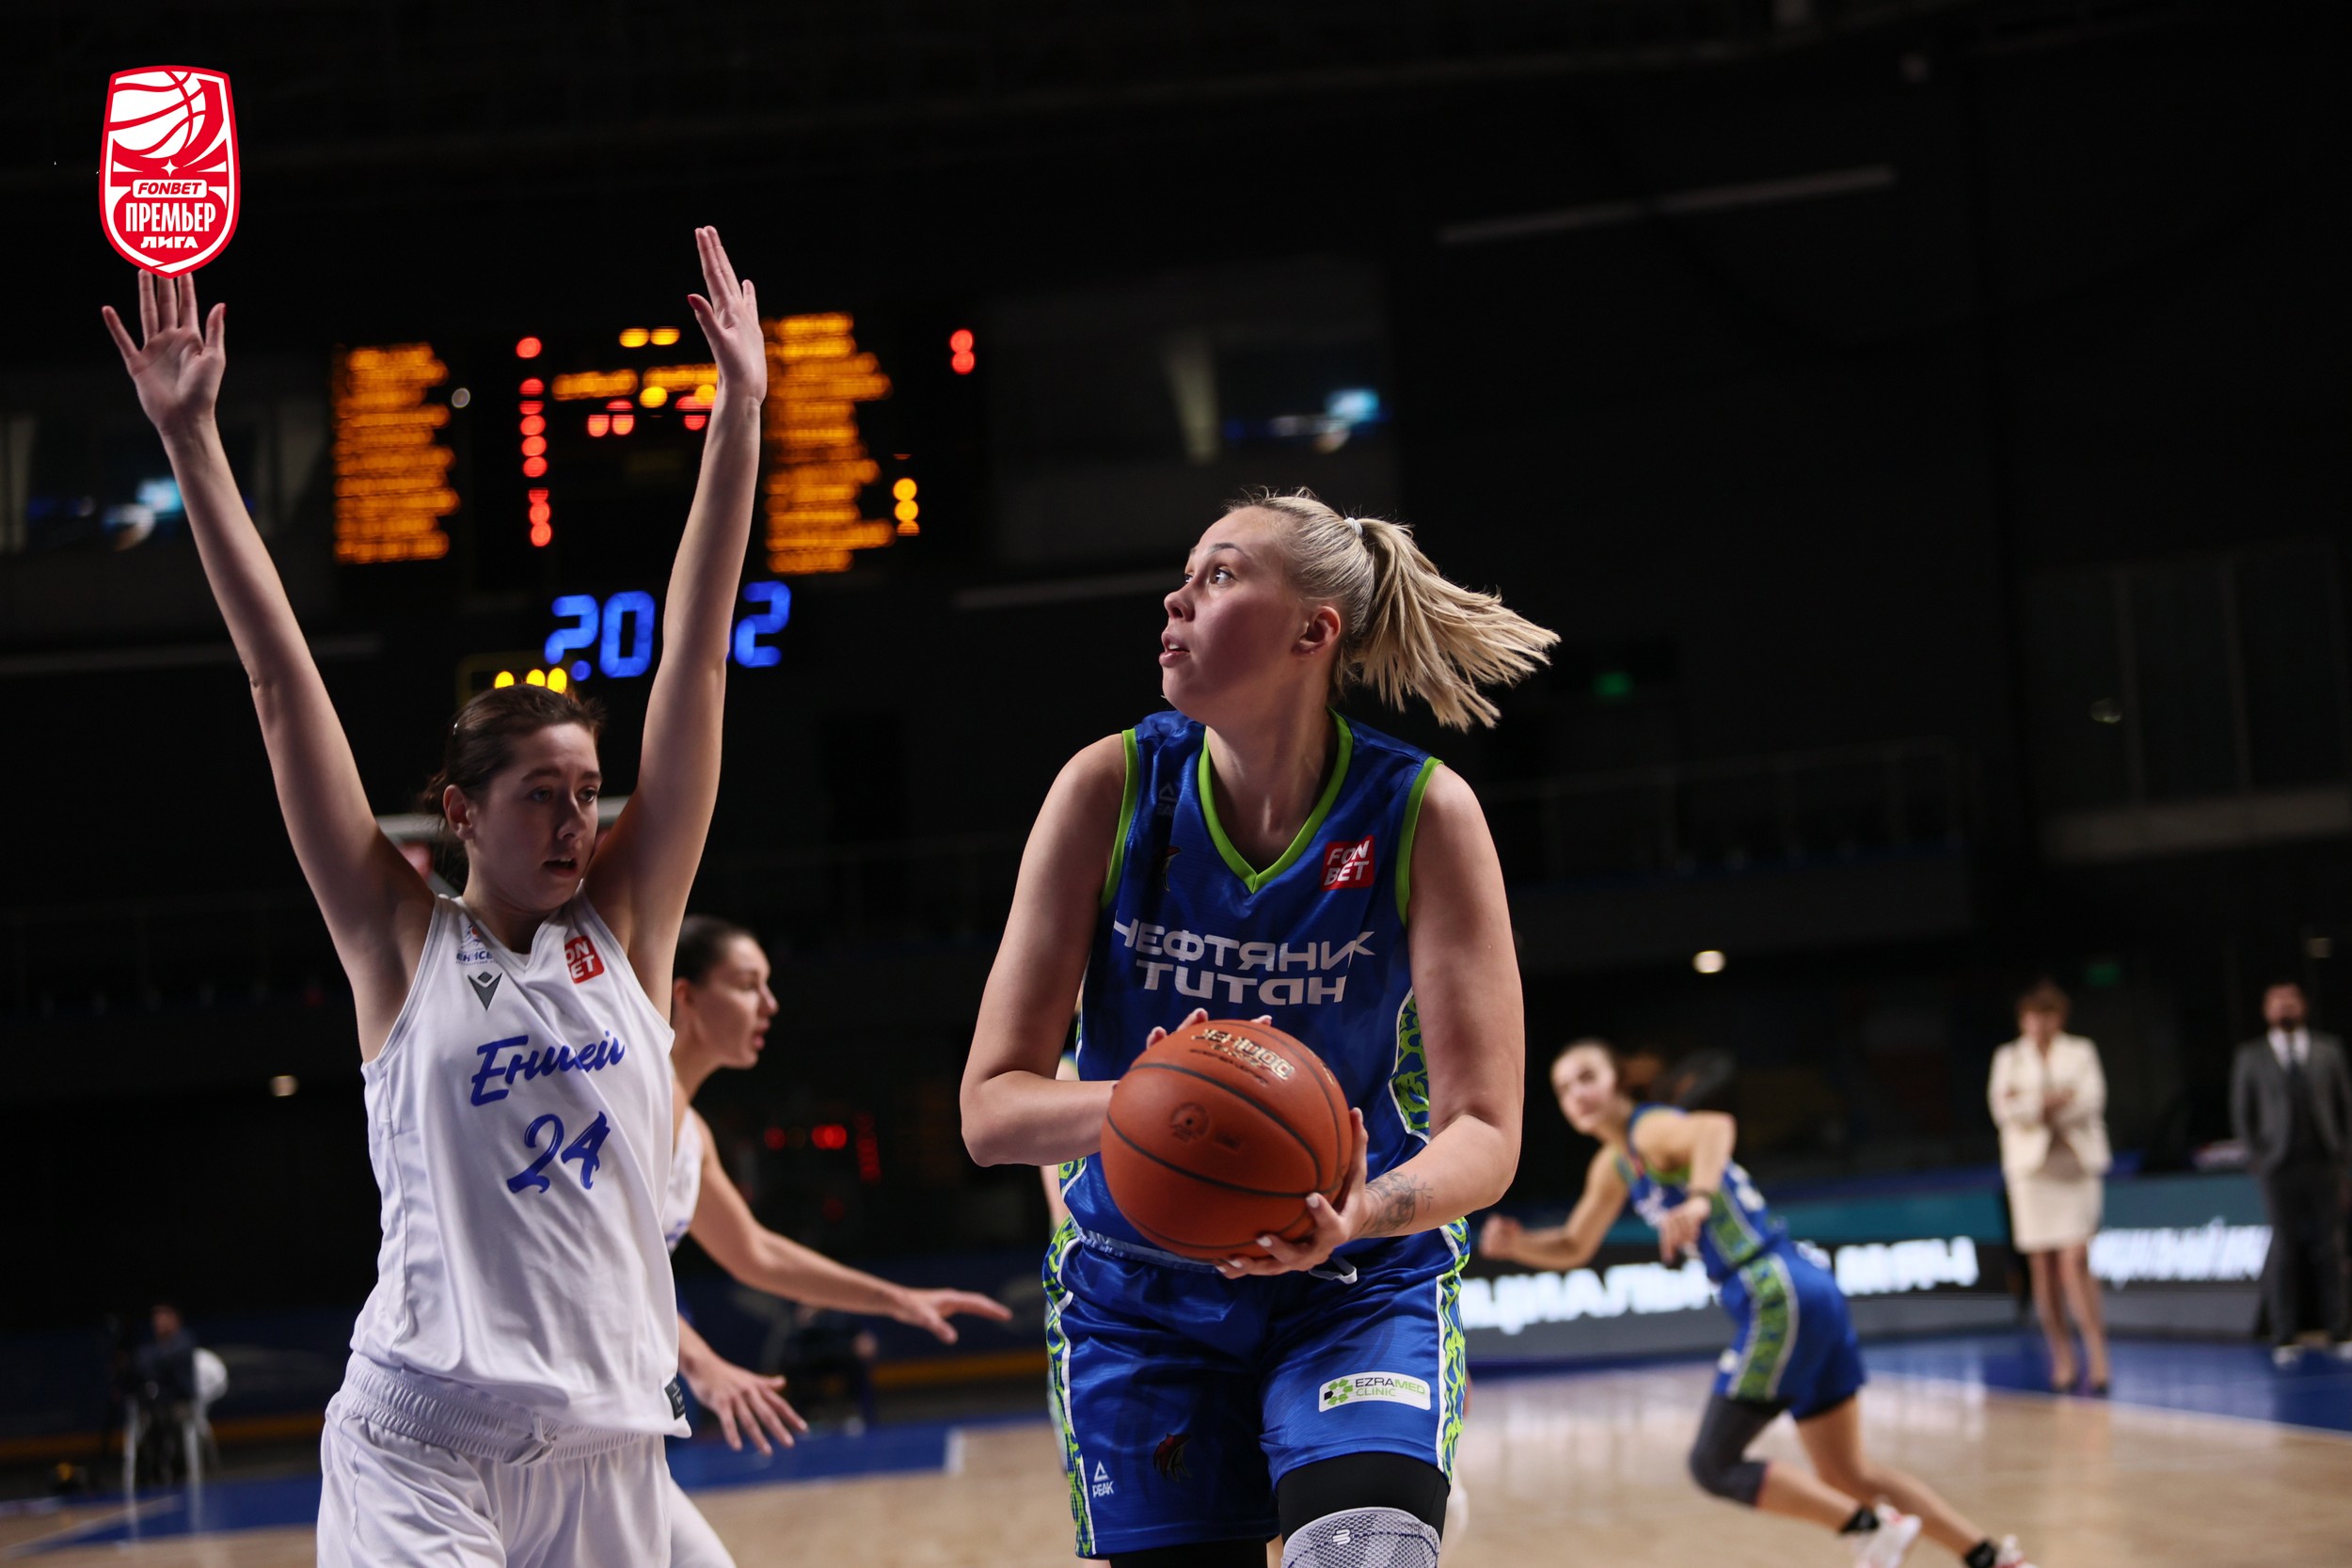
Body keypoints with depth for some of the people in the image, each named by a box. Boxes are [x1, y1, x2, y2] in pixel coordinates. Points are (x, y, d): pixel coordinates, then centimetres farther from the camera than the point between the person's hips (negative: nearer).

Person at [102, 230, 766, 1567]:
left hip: (609, 1443, 3)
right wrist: (193, 440, -2)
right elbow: (282, 680, -1)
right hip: (423, 1443, -3)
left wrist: (740, 415, 4)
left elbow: (697, 658, 4)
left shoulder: (628, 927, 7)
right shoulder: (404, 946, 2)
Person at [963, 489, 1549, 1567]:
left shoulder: (1422, 812, -14)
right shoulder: (1112, 788, -11)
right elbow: (990, 1109, -13)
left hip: (1360, 1288, -2)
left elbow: (1483, 1133, -15)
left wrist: (1358, 1214, -37)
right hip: (1141, 1296, 2)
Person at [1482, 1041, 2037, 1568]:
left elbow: (1715, 1127, -35)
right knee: (1847, 1473, 14)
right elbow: (1574, 1247, 27)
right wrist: (1517, 1244, 7)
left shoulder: (1652, 1129, -11)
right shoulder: (1612, 1166, 17)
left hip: (1779, 1299, -10)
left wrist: (1698, 1199, -54)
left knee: (1714, 1465, -5)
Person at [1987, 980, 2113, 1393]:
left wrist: (2031, 1103, -8)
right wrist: (2052, 1101, -12)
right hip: (2031, 1167, 1)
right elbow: (2003, 1109, 0)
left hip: (2075, 1164, -1)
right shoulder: (2008, 1058, 13)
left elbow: (2092, 1100, -3)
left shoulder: (2081, 1052, 11)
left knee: (2075, 1260, -14)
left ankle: (2097, 1356, -14)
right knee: (2043, 1266, -1)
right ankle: (2062, 1359, 6)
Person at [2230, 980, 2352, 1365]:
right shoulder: (2251, 1056, 7)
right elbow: (2241, 1111, 8)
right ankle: (2285, 1339, 1)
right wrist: (2257, 1156, 1)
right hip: (2279, 1168, -1)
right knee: (2286, 1248, -2)